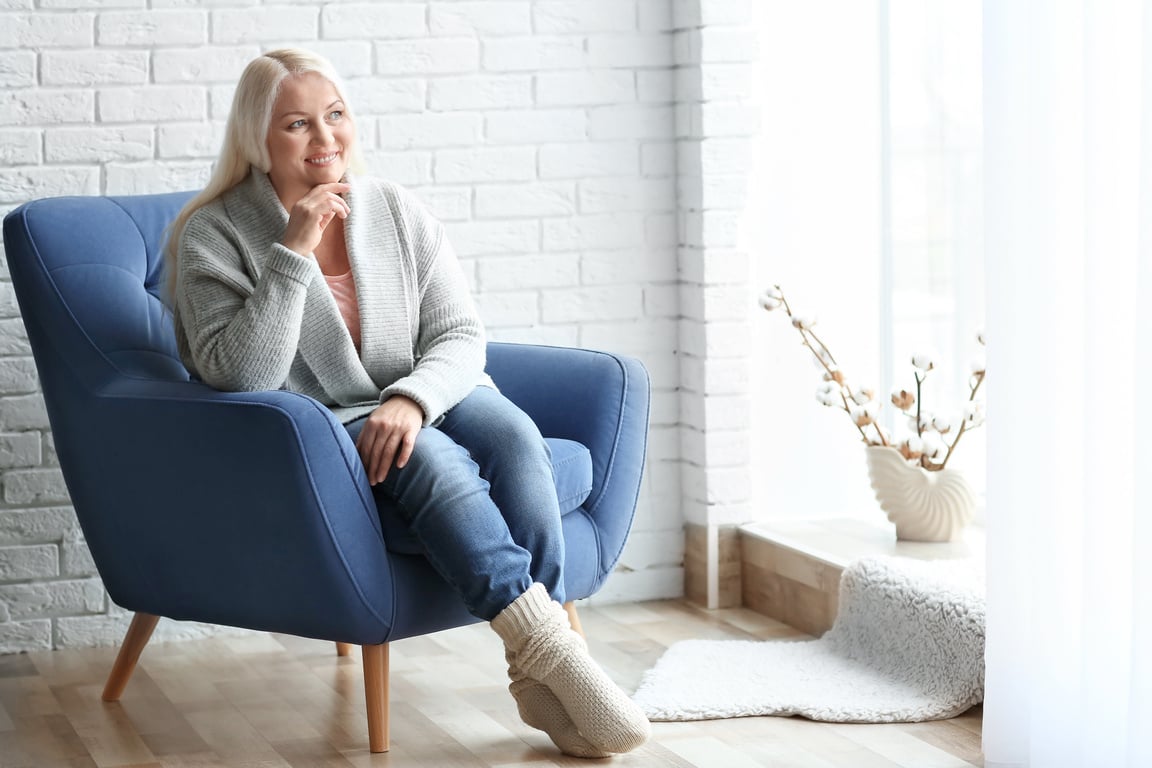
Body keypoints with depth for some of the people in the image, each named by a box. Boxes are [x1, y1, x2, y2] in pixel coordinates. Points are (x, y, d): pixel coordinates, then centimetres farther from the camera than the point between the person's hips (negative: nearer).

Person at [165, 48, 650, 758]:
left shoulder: (397, 211, 4)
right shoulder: (215, 236, -7)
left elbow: (460, 335, 0)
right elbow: (237, 375, -18)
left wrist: (411, 398, -21)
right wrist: (293, 257, -23)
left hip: (420, 407, 4)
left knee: (512, 433, -28)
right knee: (428, 457, -33)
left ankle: (539, 675, -30)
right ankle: (550, 648, -39)